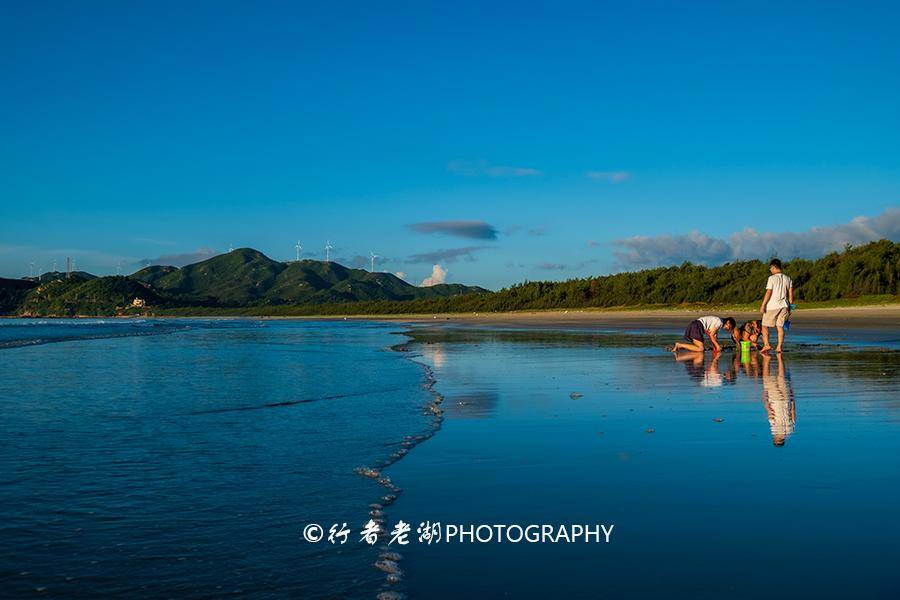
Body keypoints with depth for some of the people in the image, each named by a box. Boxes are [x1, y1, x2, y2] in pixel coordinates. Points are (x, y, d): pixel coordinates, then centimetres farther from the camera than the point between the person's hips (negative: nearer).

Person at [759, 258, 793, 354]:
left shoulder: (772, 278, -9)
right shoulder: (788, 279, 9)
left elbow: (768, 293, -12)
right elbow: (790, 294, 10)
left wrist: (763, 305, -9)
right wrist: (790, 307, 16)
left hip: (772, 306, -5)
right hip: (784, 305, 5)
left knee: (765, 326, 3)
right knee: (780, 326, 6)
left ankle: (766, 345, -9)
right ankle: (779, 347, 0)